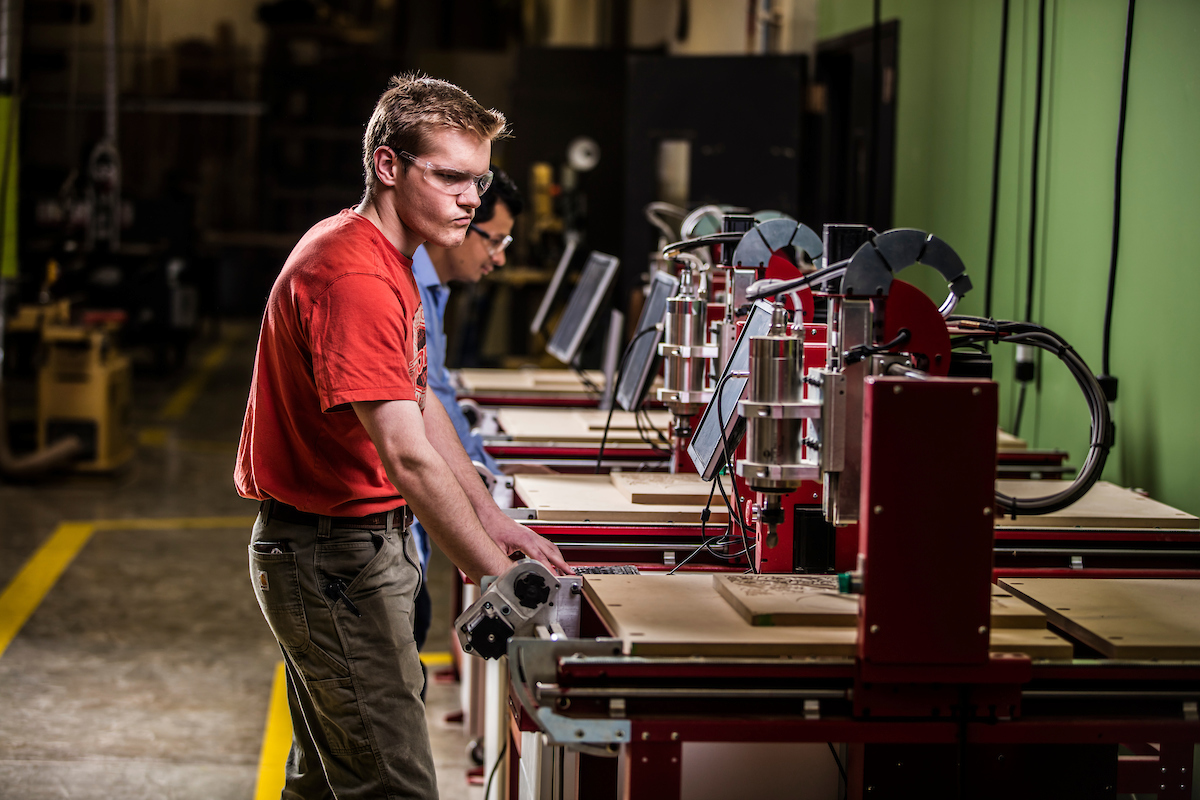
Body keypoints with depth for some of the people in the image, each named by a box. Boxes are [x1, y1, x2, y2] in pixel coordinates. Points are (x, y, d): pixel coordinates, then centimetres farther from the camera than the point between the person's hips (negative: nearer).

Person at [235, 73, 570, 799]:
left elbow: (419, 402, 18)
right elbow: (407, 458, -30)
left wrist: (490, 517, 9)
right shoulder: (352, 278, -24)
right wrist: (504, 584, -31)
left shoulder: (387, 258, 11)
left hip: (366, 543, 11)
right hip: (330, 559, -11)